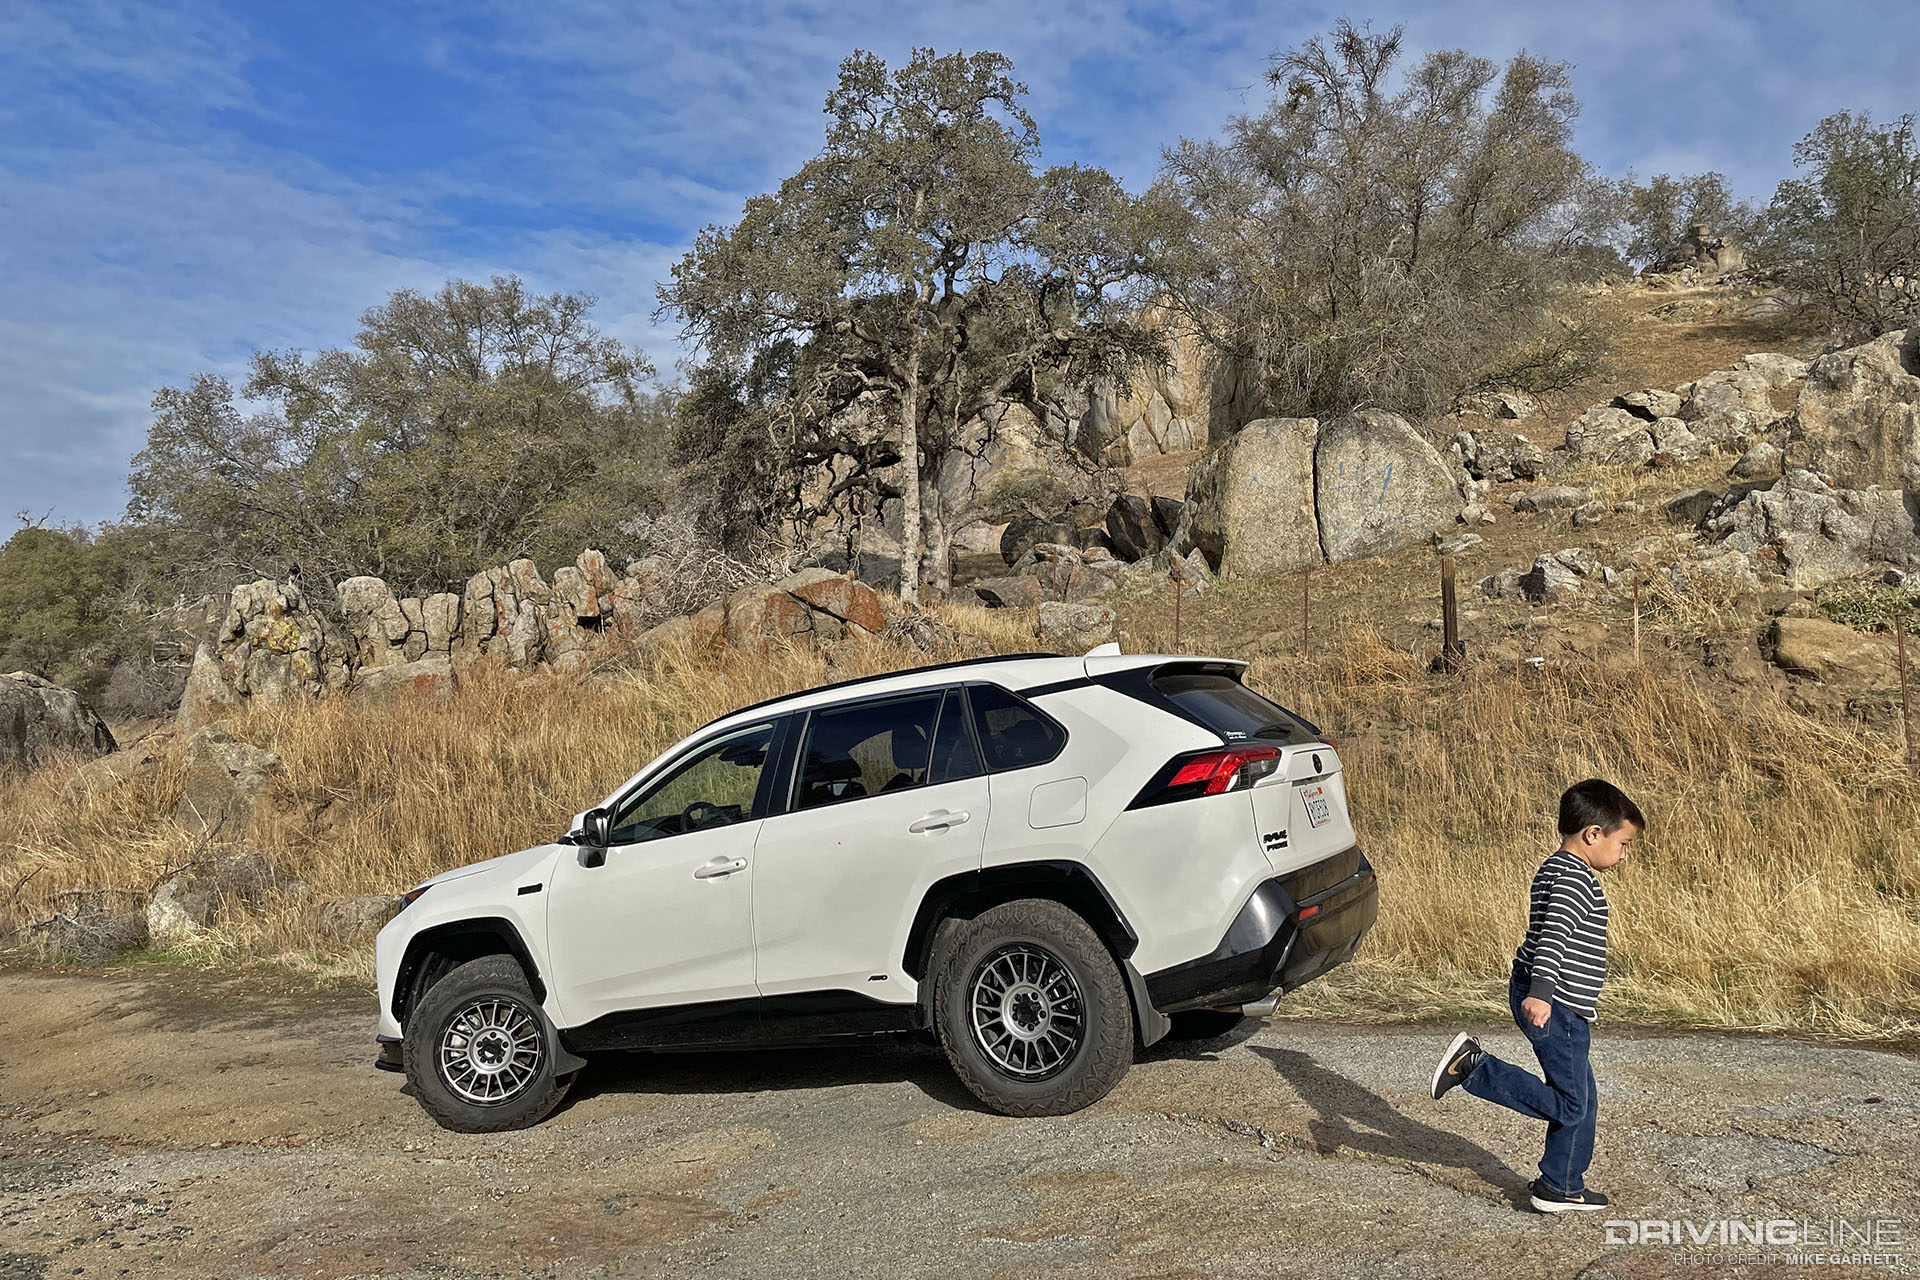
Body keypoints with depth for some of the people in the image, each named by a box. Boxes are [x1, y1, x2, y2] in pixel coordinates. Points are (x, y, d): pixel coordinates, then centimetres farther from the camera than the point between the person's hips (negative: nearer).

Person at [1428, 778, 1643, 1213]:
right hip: (1554, 1008, -10)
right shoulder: (1576, 878, -16)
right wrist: (1540, 993, -42)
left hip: (1550, 1002, 10)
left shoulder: (1554, 869, 16)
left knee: (1582, 1100, 16)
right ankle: (1474, 1066, -7)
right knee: (1569, 1104, -4)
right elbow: (1553, 936, -30)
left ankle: (1562, 1188, 24)